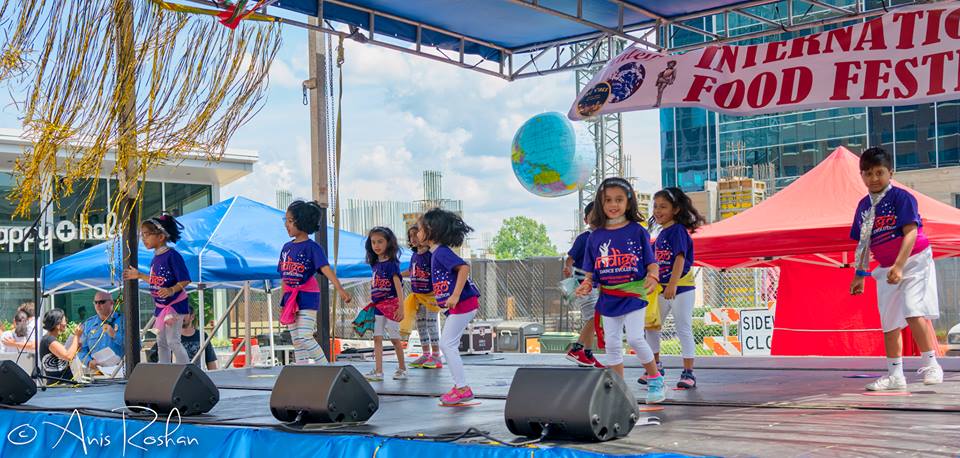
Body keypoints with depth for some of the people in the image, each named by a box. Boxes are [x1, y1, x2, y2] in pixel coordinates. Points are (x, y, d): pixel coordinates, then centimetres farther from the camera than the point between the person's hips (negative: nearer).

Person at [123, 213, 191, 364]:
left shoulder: (172, 255, -19)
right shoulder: (156, 257, 8)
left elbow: (185, 280, -22)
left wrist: (171, 290, -36)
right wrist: (139, 276, 24)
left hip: (175, 302, -9)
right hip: (161, 305, 9)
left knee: (173, 340, -13)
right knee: (161, 342, 14)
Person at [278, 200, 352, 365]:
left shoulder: (312, 247, -9)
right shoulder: (287, 247, 11)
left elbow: (325, 268, -21)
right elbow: (285, 277, 16)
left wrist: (339, 288, -34)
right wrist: (283, 303, 17)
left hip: (307, 297, -7)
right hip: (290, 297, 7)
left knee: (304, 338, -15)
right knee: (296, 342, 8)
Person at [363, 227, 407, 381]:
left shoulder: (391, 263, -12)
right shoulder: (375, 264, 9)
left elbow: (398, 285, -16)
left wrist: (400, 307, -21)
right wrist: (373, 303, 13)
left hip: (391, 304, -7)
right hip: (377, 306, 7)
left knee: (394, 338, 2)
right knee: (377, 338, 1)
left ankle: (402, 369, 17)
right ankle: (378, 371, 1)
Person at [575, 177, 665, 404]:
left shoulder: (637, 231, -3)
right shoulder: (596, 236, 5)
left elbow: (651, 262, -2)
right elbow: (591, 270, 8)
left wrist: (653, 276, -22)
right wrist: (587, 284, -12)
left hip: (633, 294, -4)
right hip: (608, 298, 4)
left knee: (635, 338, -15)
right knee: (612, 344, 8)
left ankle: (655, 379, 6)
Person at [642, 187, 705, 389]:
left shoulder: (678, 230, -13)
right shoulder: (661, 233, 11)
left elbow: (680, 258, -23)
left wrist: (673, 285, -31)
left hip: (682, 288, -8)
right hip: (662, 290, 8)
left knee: (684, 330, -2)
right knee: (650, 326, 11)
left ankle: (688, 373, 4)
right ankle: (656, 366, 26)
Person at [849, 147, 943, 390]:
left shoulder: (901, 197, -11)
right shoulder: (864, 205, 7)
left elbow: (911, 233, -19)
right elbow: (863, 244, 14)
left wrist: (899, 266, -27)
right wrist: (860, 274, 12)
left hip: (913, 261, -7)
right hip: (886, 269, 7)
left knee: (914, 312, -21)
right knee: (889, 322, 8)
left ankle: (931, 366, -11)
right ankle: (895, 375, 17)